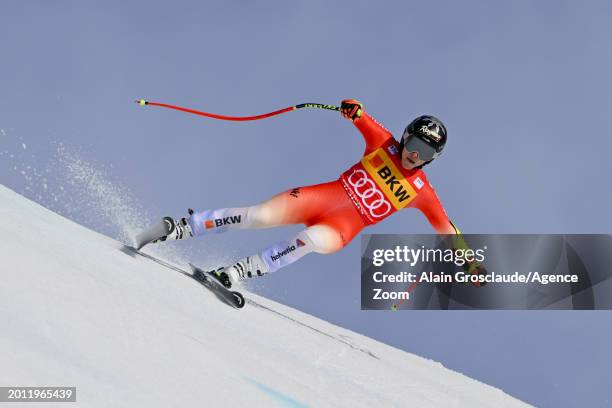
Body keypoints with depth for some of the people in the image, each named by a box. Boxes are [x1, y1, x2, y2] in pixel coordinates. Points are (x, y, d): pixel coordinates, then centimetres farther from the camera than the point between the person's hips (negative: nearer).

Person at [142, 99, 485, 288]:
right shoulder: (384, 144, 5)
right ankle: (183, 227, -7)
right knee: (261, 215, -18)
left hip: (346, 226, 0)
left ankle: (239, 272, -31)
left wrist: (468, 261, 5)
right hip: (326, 195, 0)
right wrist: (354, 110, -27)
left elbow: (446, 228, 10)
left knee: (313, 240, -34)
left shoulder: (422, 193, 5)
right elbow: (362, 119, -2)